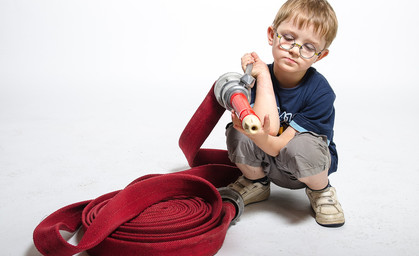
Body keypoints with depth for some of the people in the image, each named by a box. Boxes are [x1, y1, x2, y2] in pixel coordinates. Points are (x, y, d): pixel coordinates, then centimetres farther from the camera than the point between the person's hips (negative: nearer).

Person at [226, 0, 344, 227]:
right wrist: (263, 74, -29)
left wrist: (260, 138, -49)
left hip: (308, 167, -2)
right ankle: (256, 183, 5)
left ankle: (320, 191, -1)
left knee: (301, 145, -36)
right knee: (238, 133, -26)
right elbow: (269, 129, -32)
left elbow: (279, 147, -26)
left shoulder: (320, 93, -23)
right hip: (266, 164, 3)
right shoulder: (257, 77, -17)